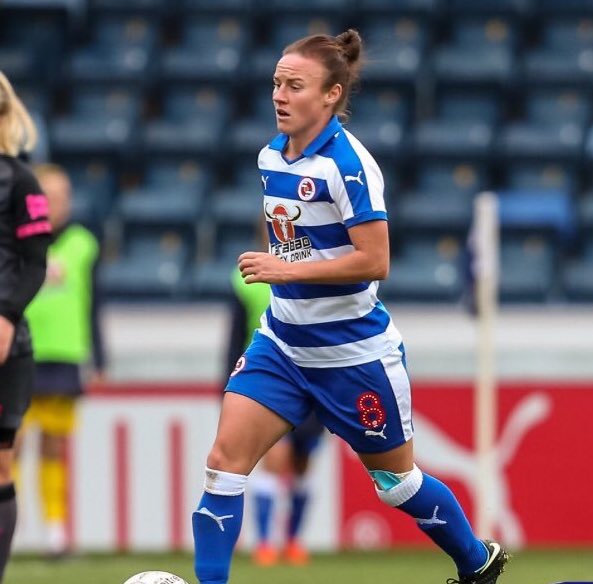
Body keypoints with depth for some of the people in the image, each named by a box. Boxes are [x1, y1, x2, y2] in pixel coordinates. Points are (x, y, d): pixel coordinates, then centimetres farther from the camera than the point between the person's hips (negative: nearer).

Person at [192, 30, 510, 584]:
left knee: (395, 480, 10)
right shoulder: (271, 156, 4)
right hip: (282, 344, 6)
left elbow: (375, 261, -24)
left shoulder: (347, 163, -19)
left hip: (353, 351, -6)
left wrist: (287, 270, -26)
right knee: (224, 459, -10)